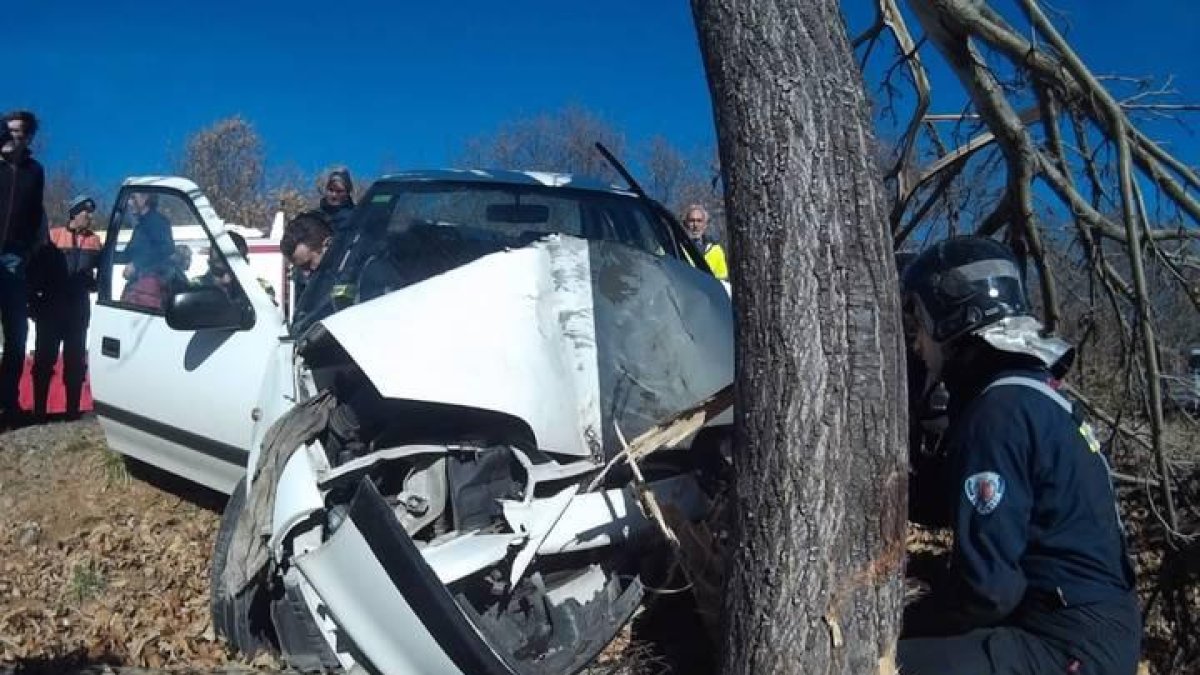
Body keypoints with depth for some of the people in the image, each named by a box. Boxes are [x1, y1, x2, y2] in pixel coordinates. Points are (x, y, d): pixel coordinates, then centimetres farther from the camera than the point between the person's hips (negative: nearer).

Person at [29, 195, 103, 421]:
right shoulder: (52, 236, -5)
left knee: (75, 360, 6)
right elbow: (34, 268, -5)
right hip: (51, 307, -3)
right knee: (44, 359, 2)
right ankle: (39, 410, 9)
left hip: (79, 308, 3)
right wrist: (34, 298, -7)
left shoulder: (94, 241, 7)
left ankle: (73, 409, 12)